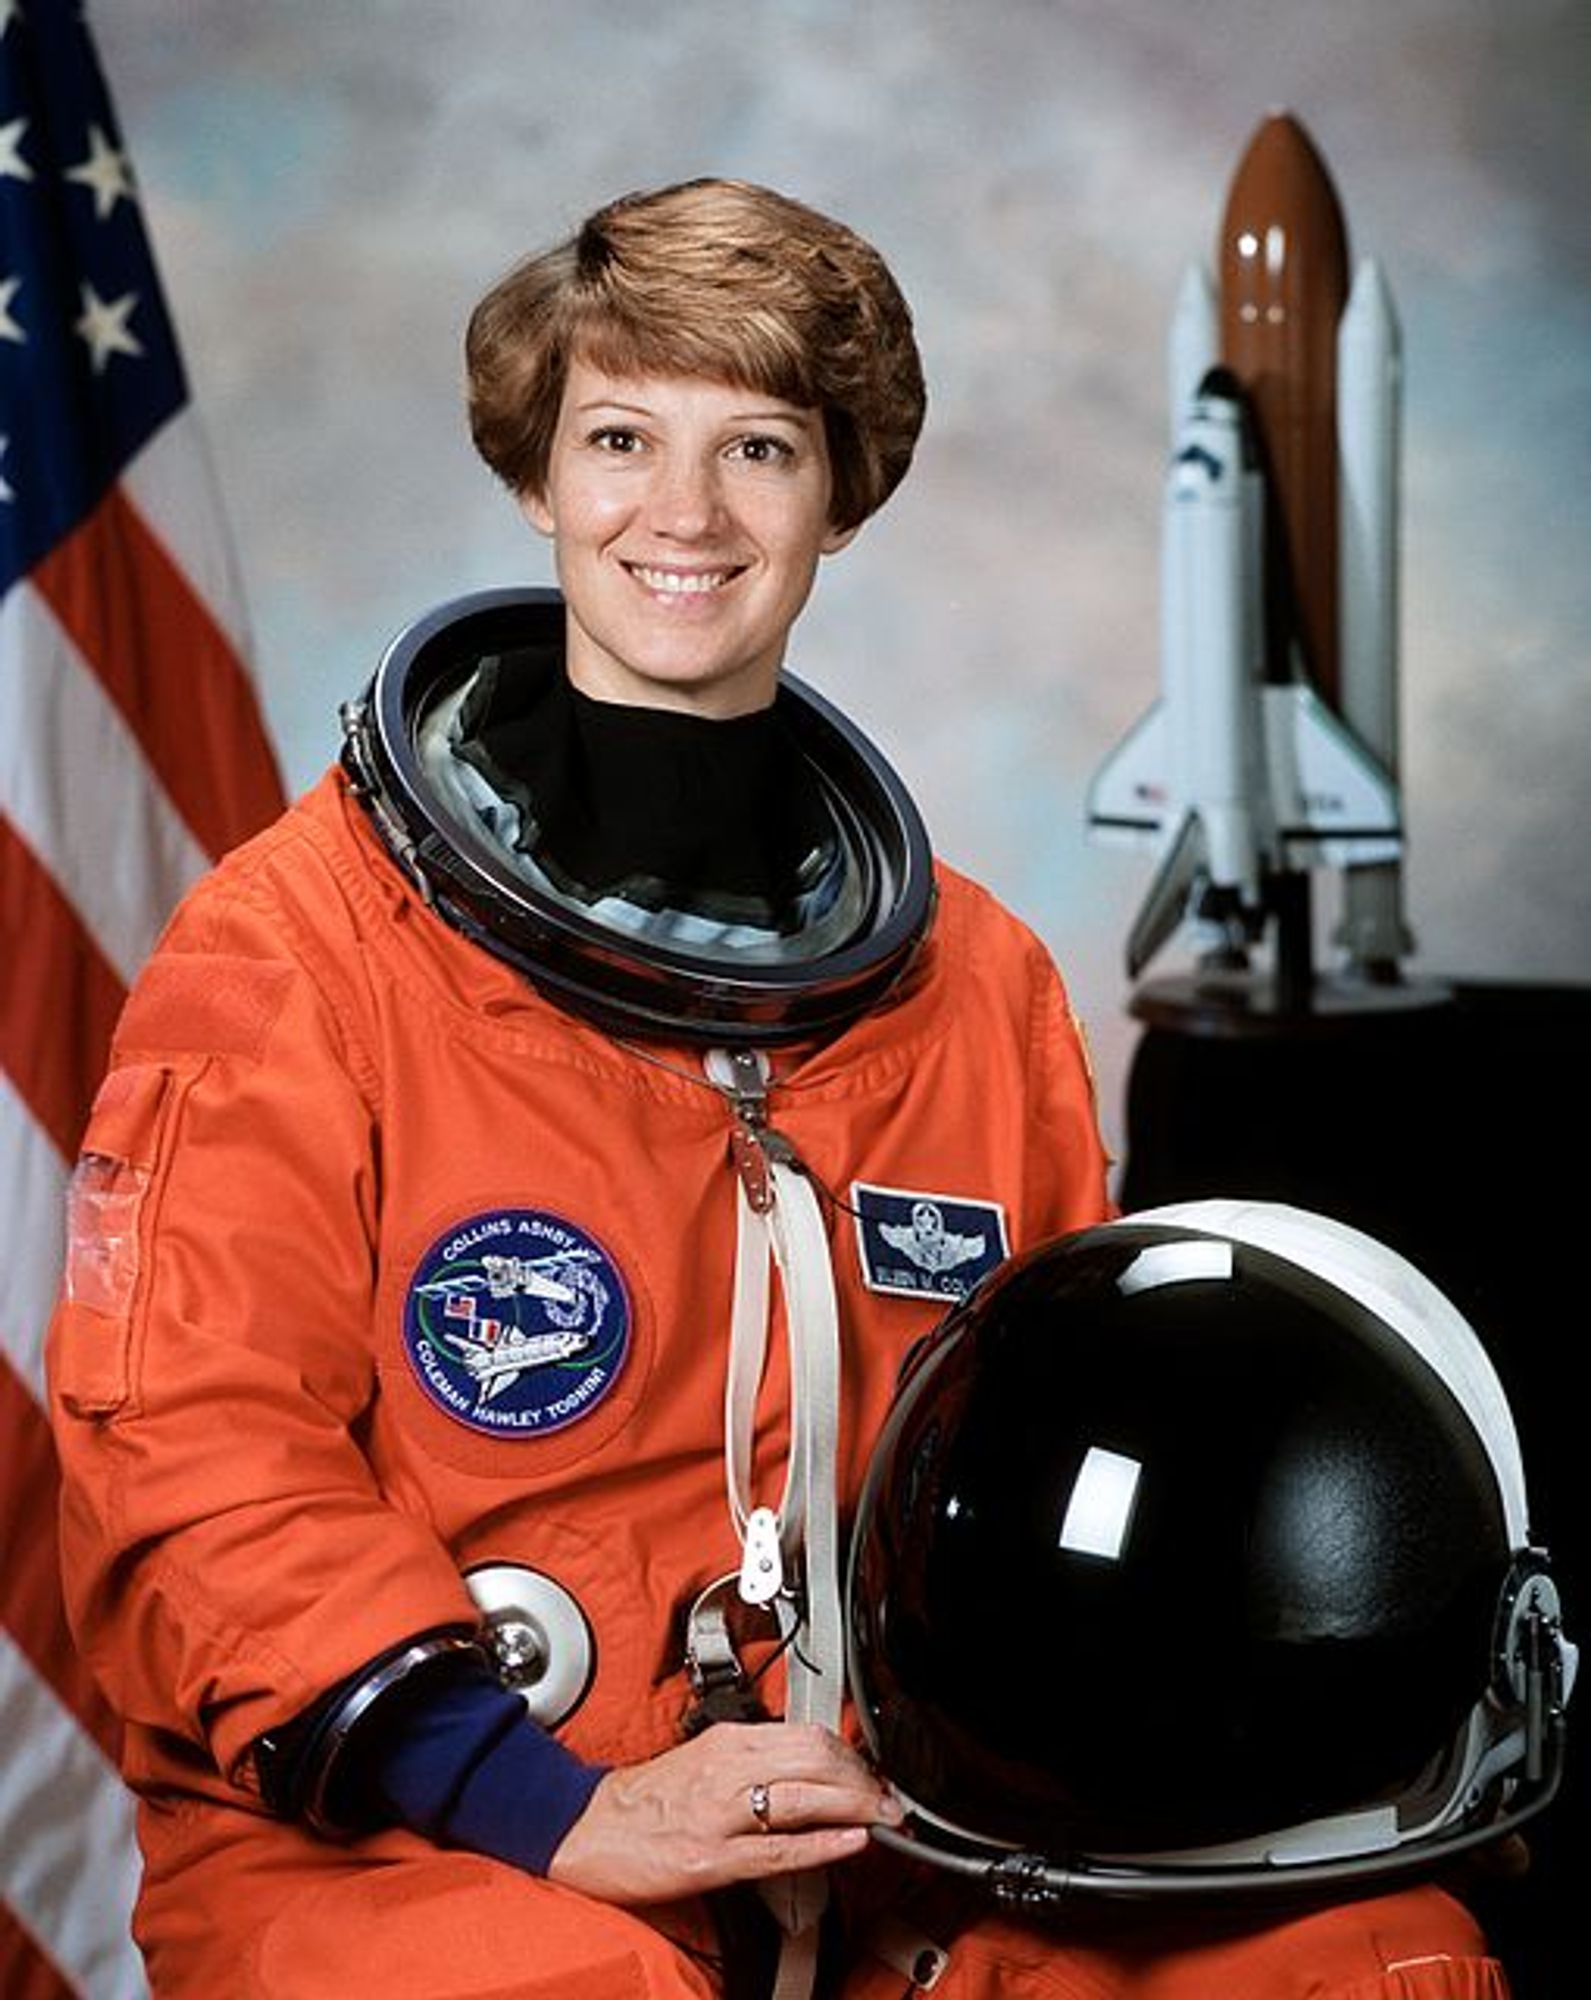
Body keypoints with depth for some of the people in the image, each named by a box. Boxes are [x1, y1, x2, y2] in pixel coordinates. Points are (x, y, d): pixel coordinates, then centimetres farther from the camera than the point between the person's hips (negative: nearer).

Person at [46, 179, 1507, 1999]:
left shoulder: (980, 983, 13)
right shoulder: (293, 951, -2)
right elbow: (192, 1467, -9)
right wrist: (563, 1813, -19)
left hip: (881, 1846, 5)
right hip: (383, 1843, -4)